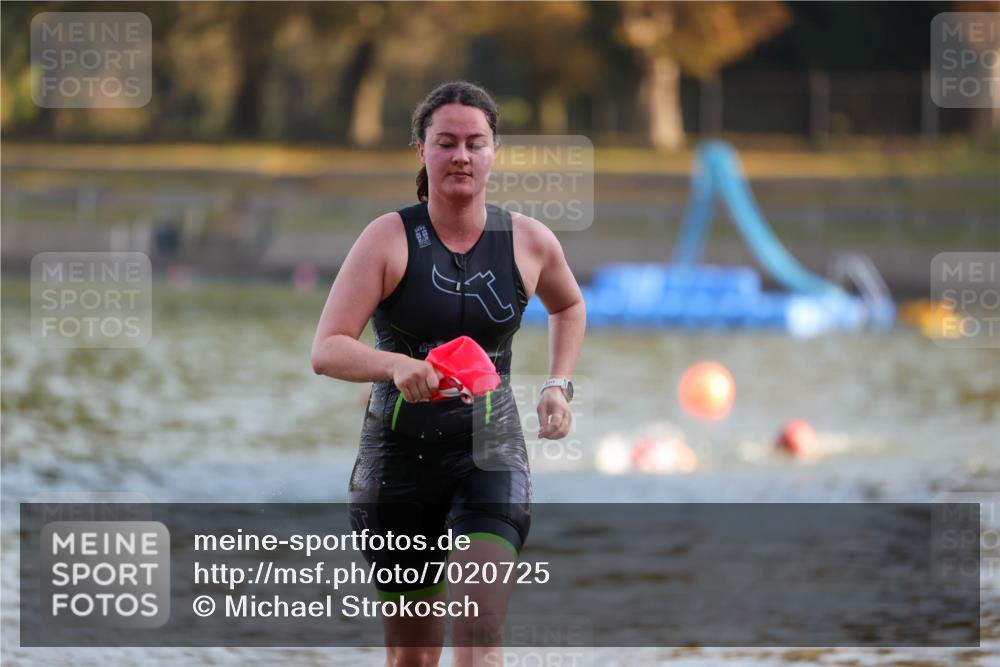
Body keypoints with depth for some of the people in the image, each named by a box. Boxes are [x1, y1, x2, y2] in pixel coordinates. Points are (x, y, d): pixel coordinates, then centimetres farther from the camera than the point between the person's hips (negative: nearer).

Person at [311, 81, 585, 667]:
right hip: (399, 457, 0)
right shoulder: (390, 239, -8)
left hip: (490, 454, 0)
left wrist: (559, 385, 11)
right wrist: (398, 365, -36)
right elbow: (327, 350, -17)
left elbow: (569, 305, 25)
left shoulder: (530, 242, 0)